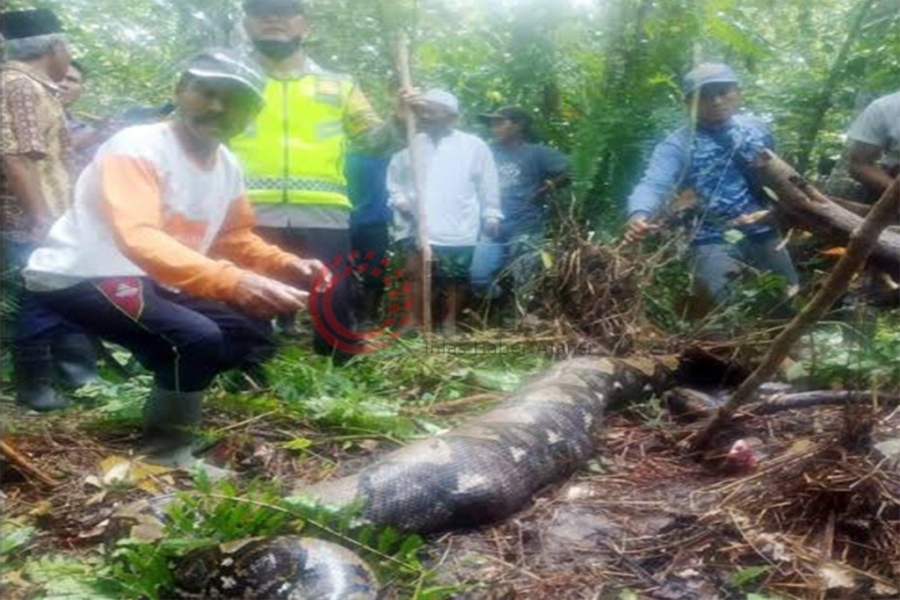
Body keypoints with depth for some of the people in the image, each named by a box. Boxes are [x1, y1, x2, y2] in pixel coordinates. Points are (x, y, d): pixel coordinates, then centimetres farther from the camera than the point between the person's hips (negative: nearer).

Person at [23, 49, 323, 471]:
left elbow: (235, 237, 15)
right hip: (76, 278, -8)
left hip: (153, 283, 8)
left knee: (253, 337, 3)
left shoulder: (229, 167, 3)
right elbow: (139, 239, -37)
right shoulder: (136, 147, -22)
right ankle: (165, 451, -6)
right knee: (198, 337, -29)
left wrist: (286, 265, -6)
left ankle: (171, 400, 20)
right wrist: (231, 282, -50)